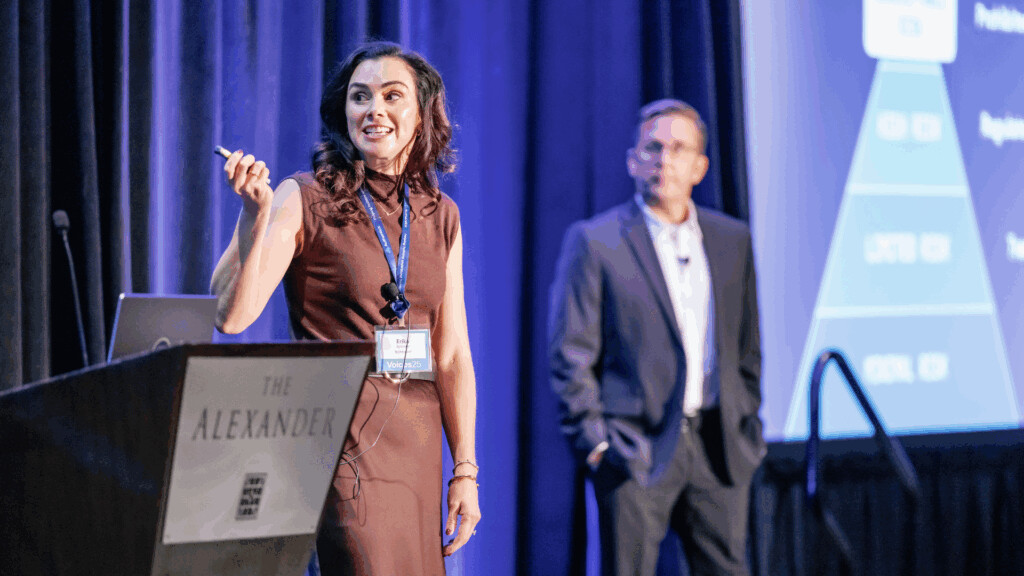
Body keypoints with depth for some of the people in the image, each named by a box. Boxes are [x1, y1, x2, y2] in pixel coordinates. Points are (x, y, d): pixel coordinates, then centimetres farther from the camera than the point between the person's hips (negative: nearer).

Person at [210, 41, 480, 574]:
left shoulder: (440, 216, 11)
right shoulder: (304, 200, -4)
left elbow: (452, 354, 12)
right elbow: (231, 316, -13)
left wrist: (464, 471, 8)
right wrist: (255, 214, -24)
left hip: (415, 445, 5)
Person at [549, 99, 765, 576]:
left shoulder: (733, 239, 12)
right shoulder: (593, 241, -2)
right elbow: (571, 355, -3)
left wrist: (747, 426, 12)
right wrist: (594, 441, -8)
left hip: (718, 449, 4)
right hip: (637, 448, -4)